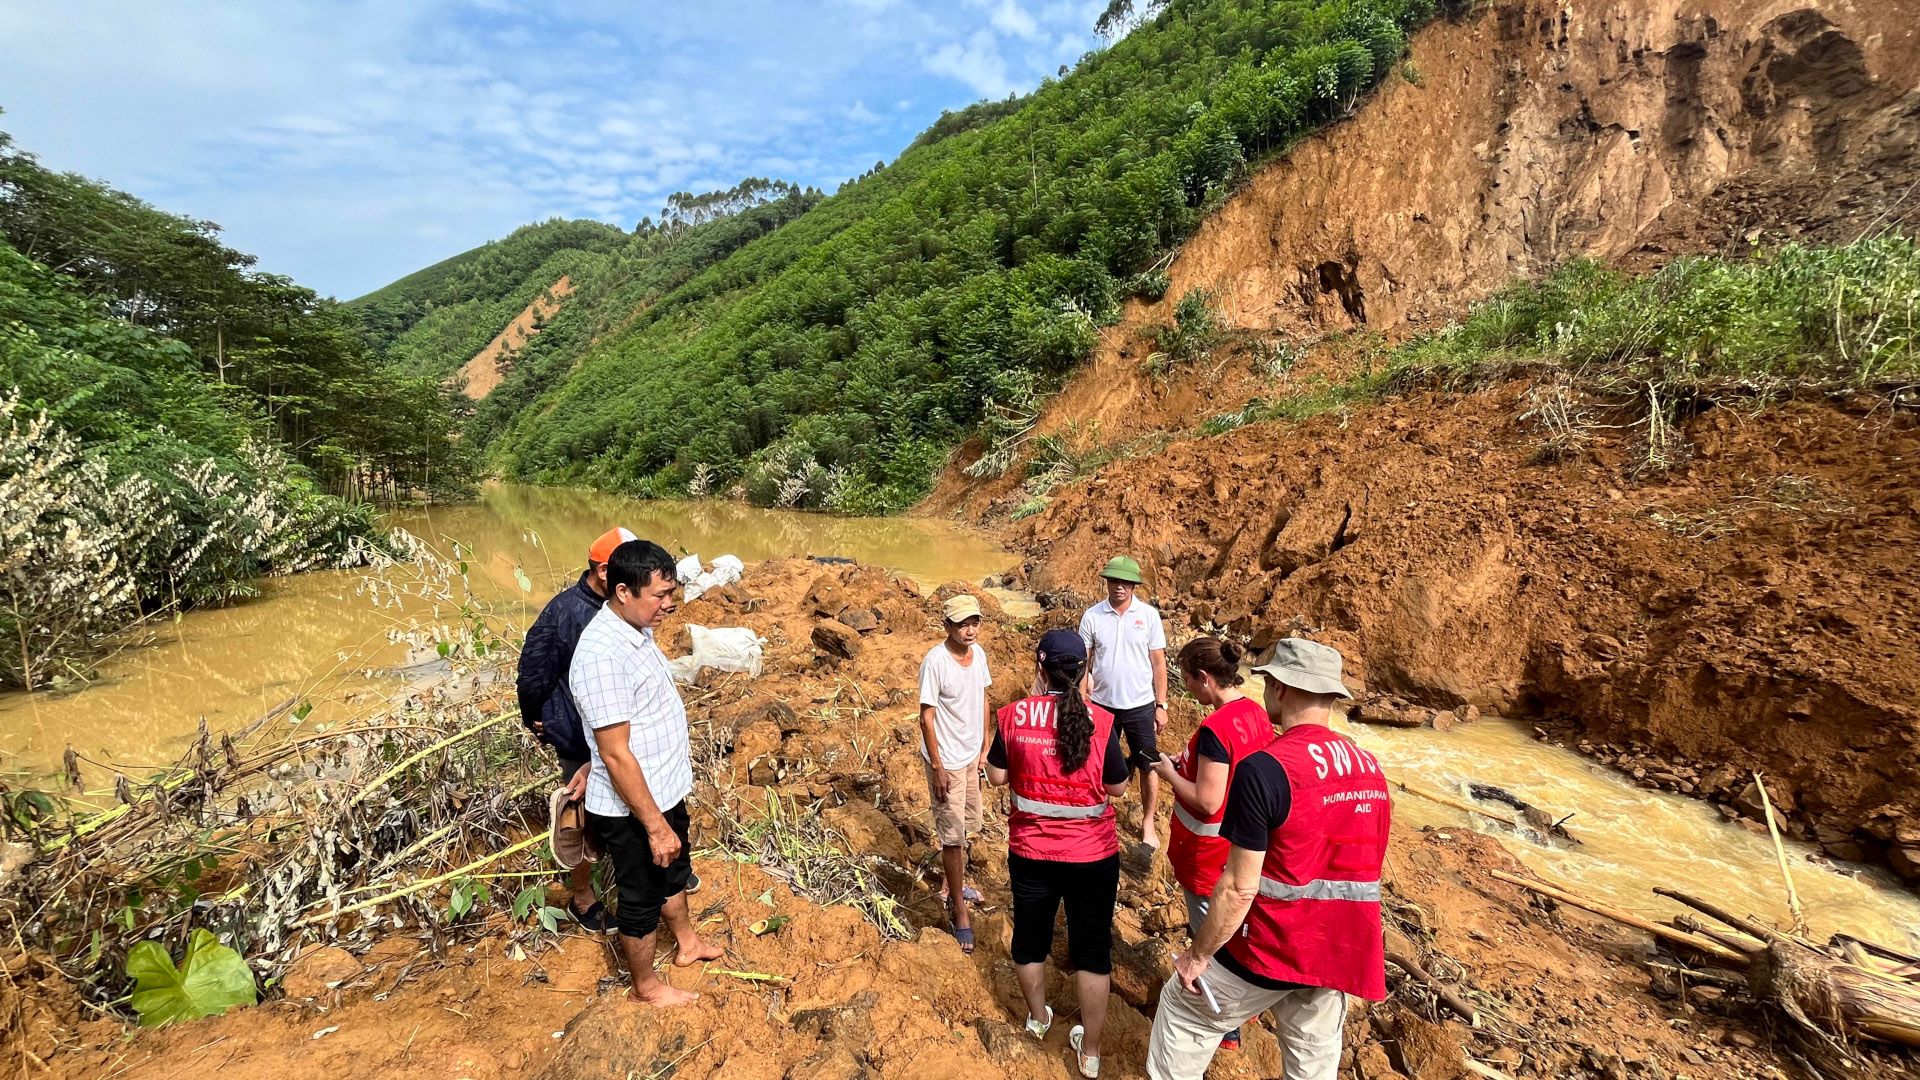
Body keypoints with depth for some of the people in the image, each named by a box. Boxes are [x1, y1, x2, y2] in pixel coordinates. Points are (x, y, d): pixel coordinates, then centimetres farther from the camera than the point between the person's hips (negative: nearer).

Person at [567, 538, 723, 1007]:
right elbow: (616, 755, -29)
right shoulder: (601, 654, -32)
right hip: (631, 810, -9)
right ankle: (645, 985, 39)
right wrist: (655, 825, -24)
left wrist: (680, 748, 24)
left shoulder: (636, 630, -2)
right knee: (641, 898, 15)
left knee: (674, 873, 29)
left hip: (664, 791, 9)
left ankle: (687, 943, 52)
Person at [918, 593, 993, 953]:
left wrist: (984, 746, 10)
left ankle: (948, 884, 42)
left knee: (964, 827, 22)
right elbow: (927, 716, -19)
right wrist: (937, 766, -18)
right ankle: (959, 910, 16)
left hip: (972, 755, 7)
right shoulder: (935, 661, -24)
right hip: (947, 760, -7)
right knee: (953, 834, 2)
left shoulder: (978, 653, -3)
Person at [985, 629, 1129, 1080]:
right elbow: (1118, 786, -5)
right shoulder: (1101, 720, -17)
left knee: (1030, 938, 25)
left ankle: (1038, 1018, 48)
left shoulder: (1012, 716, -14)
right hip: (1092, 855, -1)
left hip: (1030, 852, 2)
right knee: (1092, 949, 17)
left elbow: (997, 775, -1)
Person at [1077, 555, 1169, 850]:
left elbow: (1159, 663, -1)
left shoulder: (1149, 615, -6)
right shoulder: (1092, 616, -6)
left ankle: (1148, 823, 28)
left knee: (1148, 766, 9)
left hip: (1140, 705, 0)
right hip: (1102, 704, 1)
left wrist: (1161, 705, -1)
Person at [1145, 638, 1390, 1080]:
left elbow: (1239, 888, -22)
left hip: (1270, 949, -6)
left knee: (1184, 1013, 18)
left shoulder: (1264, 769, -25)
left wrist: (1199, 953, -8)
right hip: (1340, 952, 7)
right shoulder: (1370, 768, -2)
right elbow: (1359, 866, 10)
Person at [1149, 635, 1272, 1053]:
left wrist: (1170, 773, -13)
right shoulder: (1256, 713, -3)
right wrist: (1190, 766, 6)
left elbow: (1206, 802, -28)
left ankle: (1224, 1029, 31)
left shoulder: (1214, 729, -31)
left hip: (1212, 853, -8)